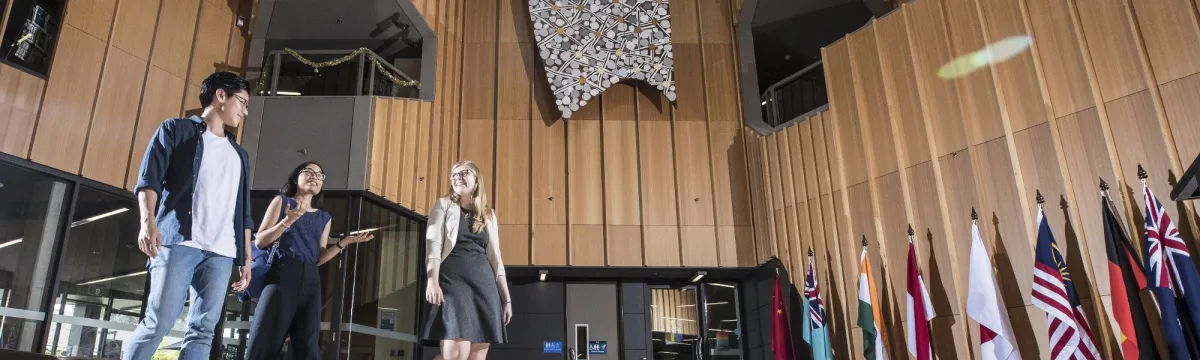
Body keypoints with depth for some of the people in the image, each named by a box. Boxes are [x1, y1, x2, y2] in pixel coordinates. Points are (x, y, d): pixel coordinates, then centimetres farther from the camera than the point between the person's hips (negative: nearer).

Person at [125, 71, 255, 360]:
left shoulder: (238, 154, 26)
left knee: (203, 330, -3)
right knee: (158, 322, -10)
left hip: (222, 253, 4)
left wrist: (246, 259, 14)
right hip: (179, 242, -4)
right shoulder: (177, 129, 12)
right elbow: (149, 178, -1)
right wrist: (148, 222, -18)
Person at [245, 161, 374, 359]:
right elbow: (260, 242, 3)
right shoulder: (282, 201, 12)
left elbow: (318, 258, 15)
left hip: (310, 280, 4)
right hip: (282, 274, -4)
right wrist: (288, 221, -11)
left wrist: (345, 242, 3)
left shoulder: (324, 218, 22)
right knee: (265, 343, -11)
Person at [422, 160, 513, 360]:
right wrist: (432, 279, -20)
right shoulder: (444, 205, 10)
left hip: (484, 283, 4)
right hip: (453, 279, -4)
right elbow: (433, 243, -3)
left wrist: (506, 298, 13)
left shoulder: (489, 214, 20)